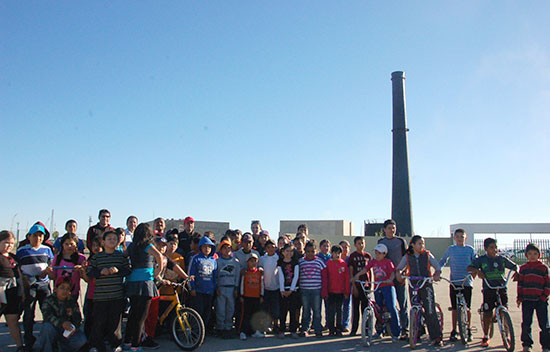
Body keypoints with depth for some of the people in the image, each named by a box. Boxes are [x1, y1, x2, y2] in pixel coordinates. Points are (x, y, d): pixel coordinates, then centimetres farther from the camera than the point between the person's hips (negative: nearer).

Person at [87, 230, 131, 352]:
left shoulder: (122, 256, 6)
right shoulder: (96, 257, 6)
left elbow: (128, 271, 4)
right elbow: (89, 272, 4)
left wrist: (118, 270, -13)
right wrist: (100, 272, -12)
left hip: (117, 295, 0)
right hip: (100, 295, 0)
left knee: (115, 320, 5)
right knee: (99, 321, 2)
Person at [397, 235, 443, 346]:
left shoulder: (427, 255, 7)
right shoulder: (407, 257, 9)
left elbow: (437, 266, 5)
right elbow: (399, 267, 11)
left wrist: (437, 274, -15)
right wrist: (399, 273, -10)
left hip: (426, 285, -2)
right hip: (413, 285, 2)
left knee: (430, 311, -11)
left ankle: (436, 337, -7)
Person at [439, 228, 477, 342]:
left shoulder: (470, 249, 5)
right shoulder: (451, 249, 6)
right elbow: (443, 261, 15)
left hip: (467, 282, 0)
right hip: (454, 282, 0)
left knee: (467, 308, 3)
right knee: (455, 308, 4)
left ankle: (468, 330, 18)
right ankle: (454, 331, 13)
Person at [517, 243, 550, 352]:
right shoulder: (523, 268, 9)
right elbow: (520, 283, 9)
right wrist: (519, 298, 4)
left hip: (541, 300, -1)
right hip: (527, 300, 1)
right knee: (526, 324, 4)